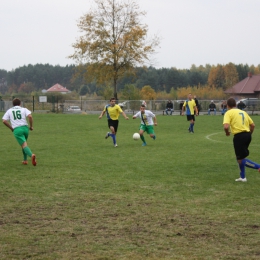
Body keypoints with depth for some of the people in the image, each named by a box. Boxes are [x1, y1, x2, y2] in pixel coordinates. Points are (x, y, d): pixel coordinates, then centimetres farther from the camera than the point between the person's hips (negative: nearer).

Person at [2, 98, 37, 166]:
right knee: (24, 143, 26)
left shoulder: (9, 111, 16)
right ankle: (25, 160, 25)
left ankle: (31, 155, -41)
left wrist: (11, 128, 15)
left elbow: (4, 121, 4)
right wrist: (31, 126, 4)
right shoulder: (24, 109, 12)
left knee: (24, 145, -12)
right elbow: (30, 116, -7)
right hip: (25, 127, 2)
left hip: (17, 130, -2)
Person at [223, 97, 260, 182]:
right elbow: (252, 125, 16)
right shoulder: (243, 112, 17)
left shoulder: (229, 113, -2)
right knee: (240, 157, 23)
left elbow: (226, 126, -18)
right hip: (247, 135, 7)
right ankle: (242, 177, 26)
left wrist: (227, 133, 3)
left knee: (240, 159, 0)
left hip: (239, 136, -7)